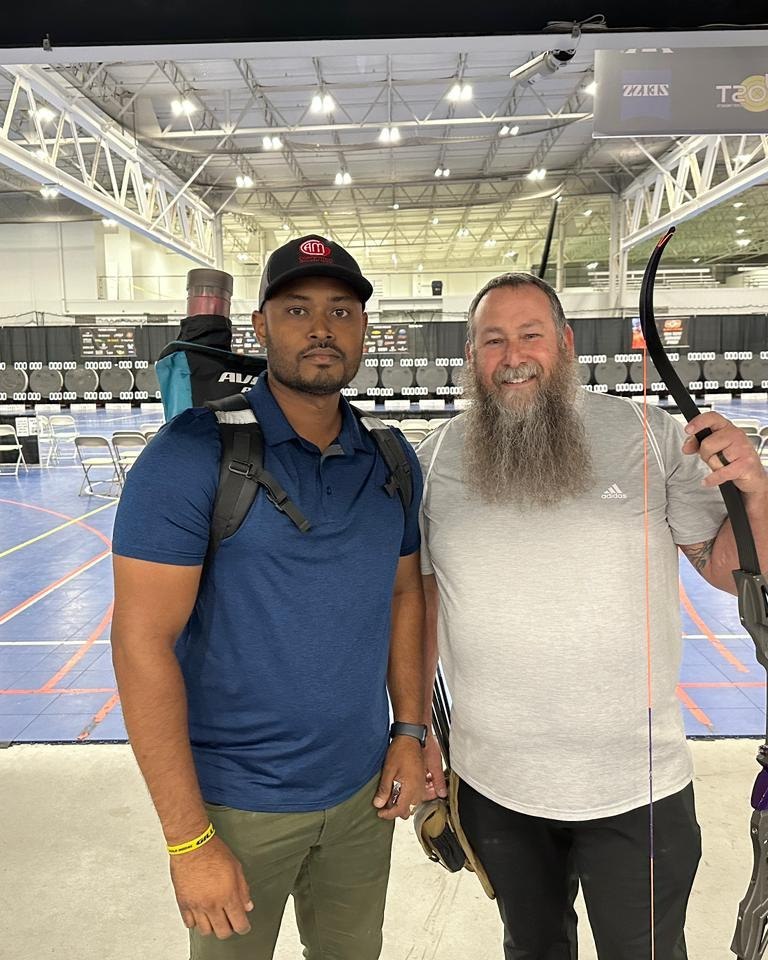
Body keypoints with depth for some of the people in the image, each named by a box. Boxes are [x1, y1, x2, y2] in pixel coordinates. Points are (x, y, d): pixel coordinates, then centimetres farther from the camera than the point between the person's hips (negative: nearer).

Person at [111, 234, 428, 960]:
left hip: (363, 790, 5)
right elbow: (143, 642, -19)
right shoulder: (192, 455, -18)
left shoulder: (392, 463, 0)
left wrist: (409, 729, 3)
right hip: (237, 802, -4)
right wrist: (188, 839, -17)